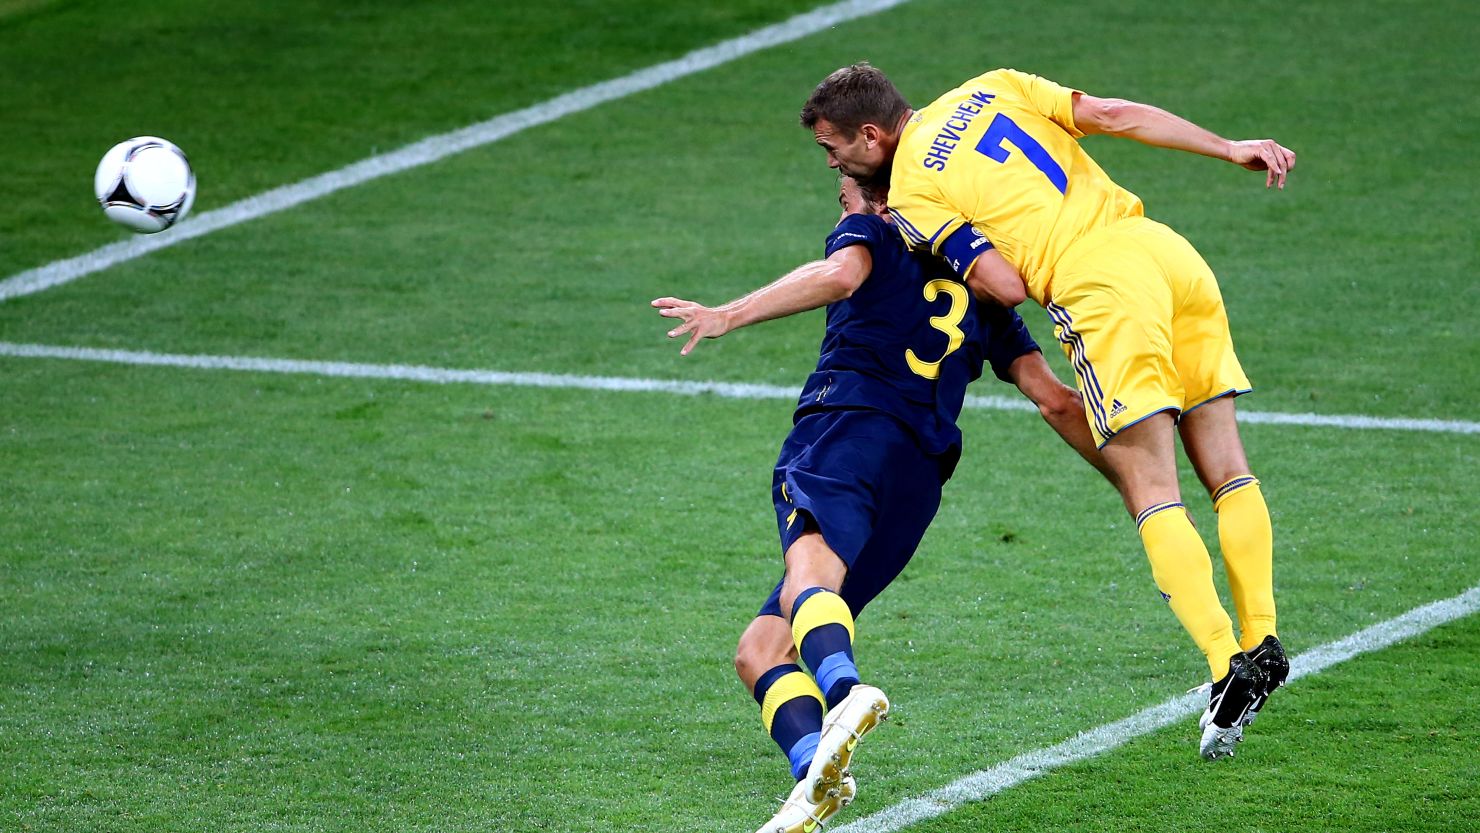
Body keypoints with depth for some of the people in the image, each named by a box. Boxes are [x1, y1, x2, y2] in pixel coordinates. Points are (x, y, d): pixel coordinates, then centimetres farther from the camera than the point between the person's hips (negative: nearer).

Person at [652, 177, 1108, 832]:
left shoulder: (874, 233, 18)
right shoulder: (980, 294, 33)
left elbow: (841, 274, -7)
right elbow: (1056, 401, 26)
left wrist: (730, 315, -13)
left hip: (846, 428, -6)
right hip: (919, 486, 6)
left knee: (809, 575, -34)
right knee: (759, 650, 5)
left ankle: (845, 692, -66)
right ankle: (815, 776, -23)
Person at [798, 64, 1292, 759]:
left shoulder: (911, 194, 4)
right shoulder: (992, 88, 20)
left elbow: (1006, 287, -3)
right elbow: (1113, 114, 11)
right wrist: (1231, 149, 10)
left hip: (1100, 288, -6)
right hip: (1170, 253, 6)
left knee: (1152, 494, -5)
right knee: (1226, 471, 10)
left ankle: (1227, 664, -16)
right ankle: (1262, 642, 5)